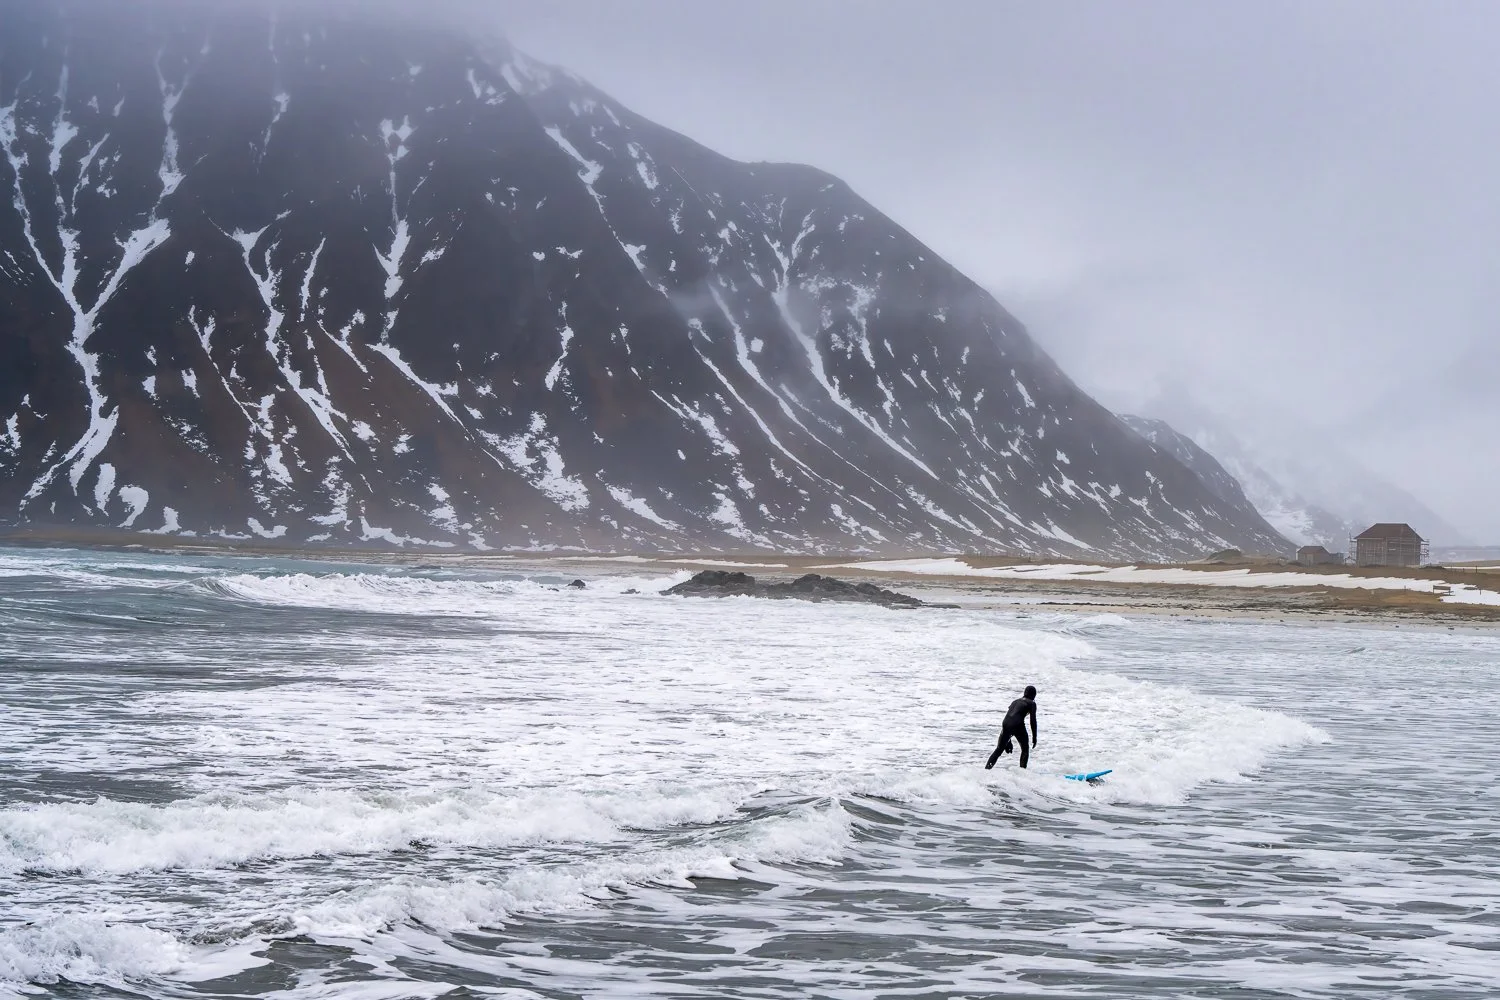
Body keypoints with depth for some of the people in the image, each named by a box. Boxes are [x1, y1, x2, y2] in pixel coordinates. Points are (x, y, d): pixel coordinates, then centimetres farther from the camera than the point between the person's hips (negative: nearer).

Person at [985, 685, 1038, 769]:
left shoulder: (1015, 702, 30)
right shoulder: (1031, 703, 14)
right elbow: (1033, 720, 4)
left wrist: (1008, 741, 31)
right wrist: (1034, 737, 8)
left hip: (1006, 724, 4)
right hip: (1018, 725, -4)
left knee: (999, 750, 12)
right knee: (1025, 749, 16)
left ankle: (987, 769, -3)